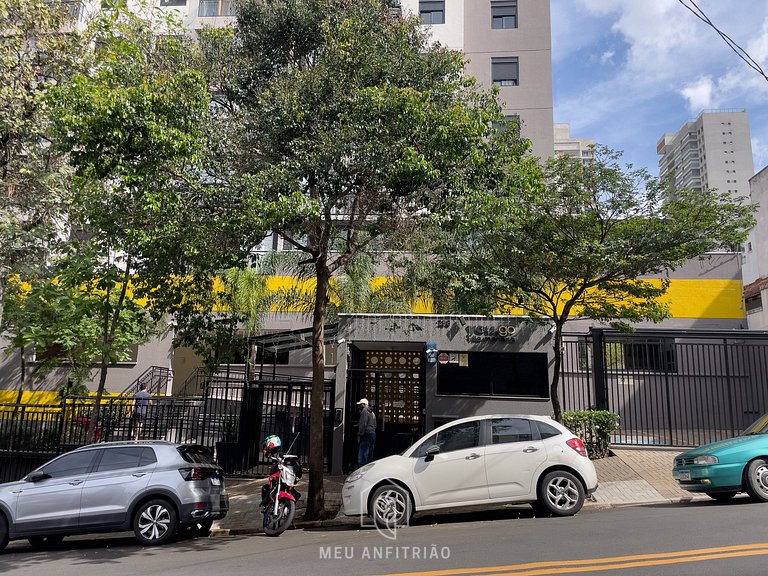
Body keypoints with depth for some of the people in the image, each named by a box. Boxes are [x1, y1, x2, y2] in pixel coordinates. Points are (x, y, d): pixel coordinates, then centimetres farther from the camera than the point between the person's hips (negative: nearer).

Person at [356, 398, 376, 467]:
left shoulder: (364, 411, -8)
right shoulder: (372, 413, 22)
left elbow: (363, 424, -15)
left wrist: (359, 435, -12)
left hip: (367, 434, -10)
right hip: (373, 434, 10)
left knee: (362, 456, -12)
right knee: (370, 457, 13)